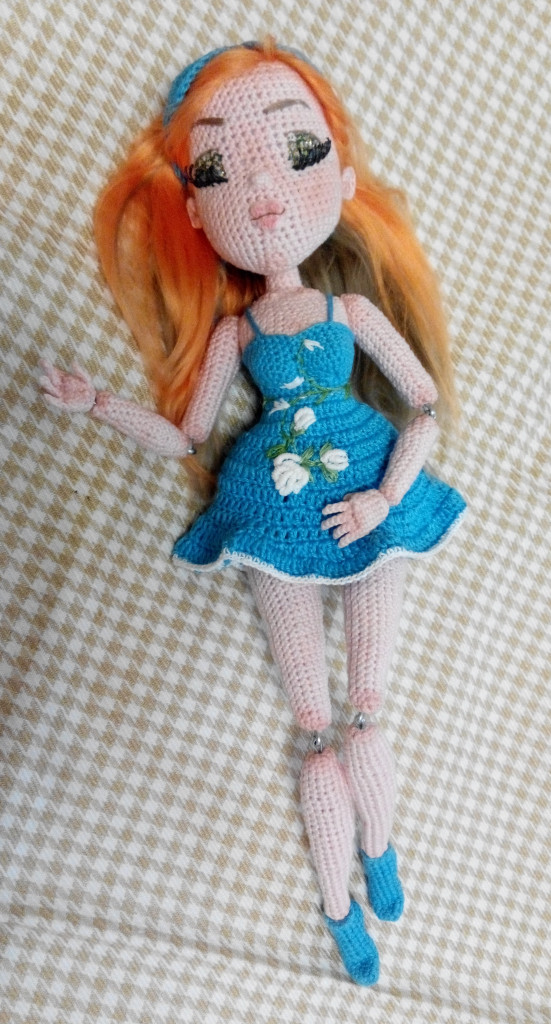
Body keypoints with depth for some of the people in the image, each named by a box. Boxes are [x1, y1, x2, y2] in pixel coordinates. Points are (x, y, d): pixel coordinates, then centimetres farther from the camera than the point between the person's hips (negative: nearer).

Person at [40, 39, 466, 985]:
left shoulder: (352, 306, -3)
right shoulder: (233, 330, 0)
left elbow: (427, 402, 0)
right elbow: (185, 442, 5)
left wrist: (386, 496, -11)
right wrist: (95, 403, -3)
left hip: (368, 499, 0)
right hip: (279, 511, 1)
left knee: (366, 719, 9)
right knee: (317, 736, 7)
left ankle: (380, 847, 39)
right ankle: (340, 909, 25)